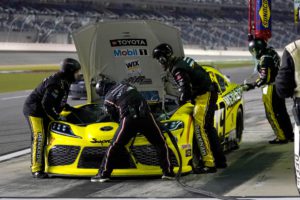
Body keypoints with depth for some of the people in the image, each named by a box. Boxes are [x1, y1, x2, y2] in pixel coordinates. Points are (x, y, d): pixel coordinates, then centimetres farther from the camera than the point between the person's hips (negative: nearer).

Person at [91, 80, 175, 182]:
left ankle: (103, 173, 5)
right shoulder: (125, 85, 25)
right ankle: (168, 171, 10)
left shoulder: (108, 99, 13)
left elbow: (115, 117, 15)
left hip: (128, 120, -3)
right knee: (161, 143, 13)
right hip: (146, 116, 3)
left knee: (114, 146, 6)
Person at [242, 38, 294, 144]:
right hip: (279, 86, 10)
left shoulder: (264, 59, -20)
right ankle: (290, 135, 25)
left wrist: (252, 86, -12)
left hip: (270, 89, -10)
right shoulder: (272, 53, 10)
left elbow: (264, 78, -22)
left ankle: (281, 137, 2)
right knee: (282, 113, 18)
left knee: (272, 115, -1)